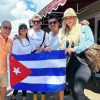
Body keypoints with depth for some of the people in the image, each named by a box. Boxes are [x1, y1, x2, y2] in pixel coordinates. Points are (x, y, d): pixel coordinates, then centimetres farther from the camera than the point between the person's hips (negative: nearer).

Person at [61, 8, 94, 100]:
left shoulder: (84, 28, 5)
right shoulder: (66, 34, 17)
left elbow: (90, 41, -10)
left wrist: (75, 49, -18)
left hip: (84, 61, -5)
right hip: (71, 63, 6)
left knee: (78, 90, -22)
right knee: (73, 91, 9)